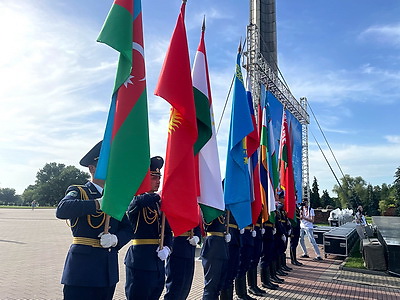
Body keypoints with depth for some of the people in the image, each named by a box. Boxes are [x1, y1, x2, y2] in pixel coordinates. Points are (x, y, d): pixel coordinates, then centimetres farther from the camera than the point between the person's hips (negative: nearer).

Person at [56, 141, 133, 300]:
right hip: (82, 267, -5)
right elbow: (61, 210, -23)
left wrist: (116, 239, -13)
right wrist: (98, 203, -29)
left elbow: (128, 229, 8)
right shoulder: (78, 191, -1)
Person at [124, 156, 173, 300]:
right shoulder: (136, 200, -9)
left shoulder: (159, 203, 12)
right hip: (140, 261, -7)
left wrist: (166, 247, -6)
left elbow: (167, 230, 11)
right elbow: (139, 201, -36)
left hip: (158, 260, 7)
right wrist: (159, 196, -22)